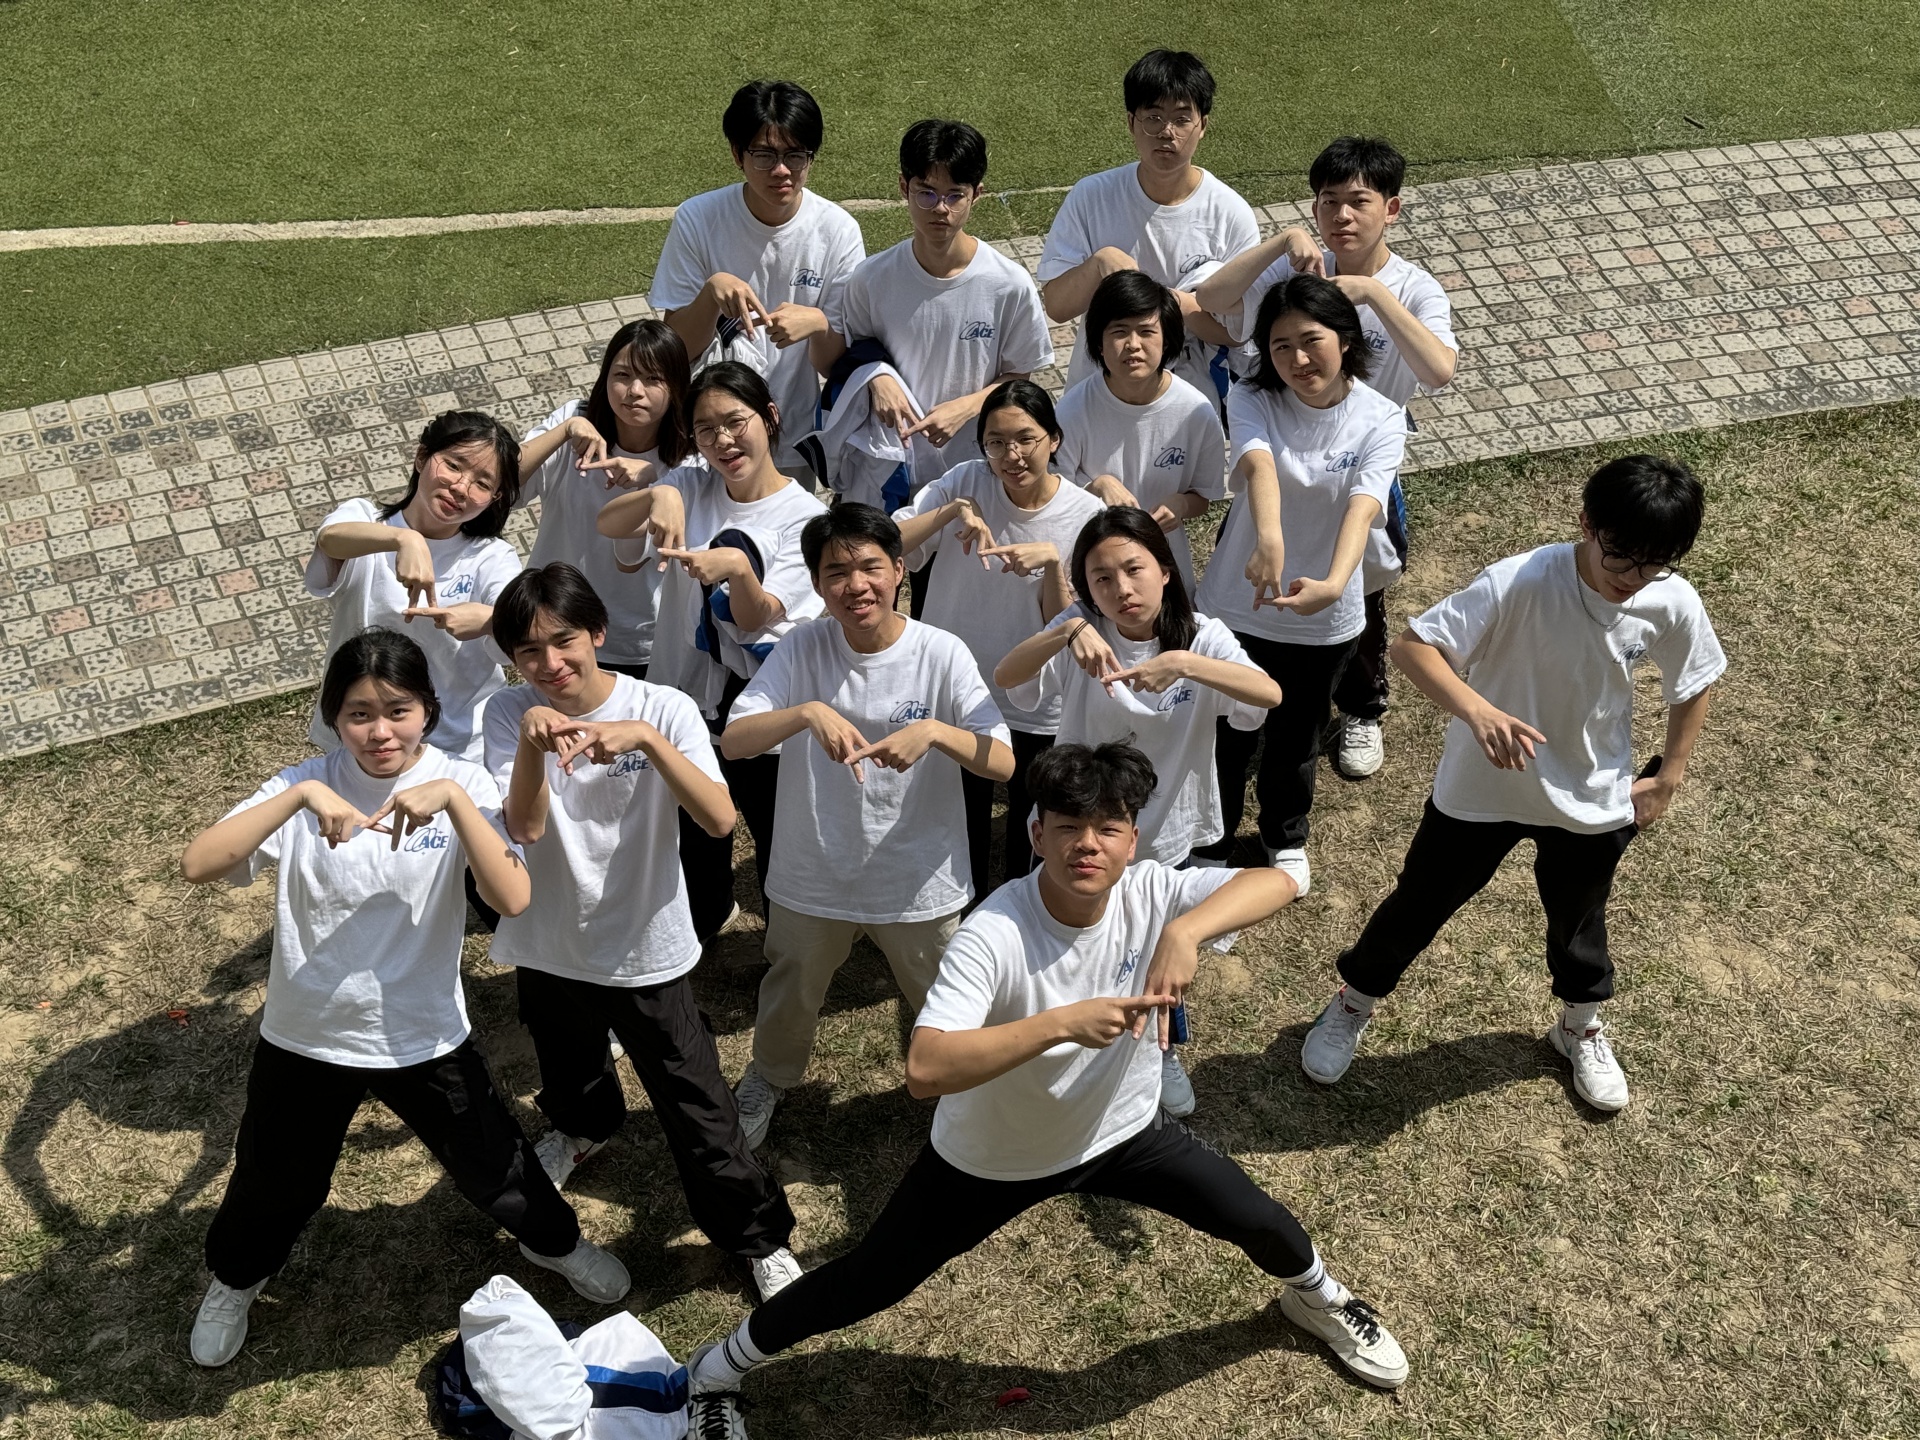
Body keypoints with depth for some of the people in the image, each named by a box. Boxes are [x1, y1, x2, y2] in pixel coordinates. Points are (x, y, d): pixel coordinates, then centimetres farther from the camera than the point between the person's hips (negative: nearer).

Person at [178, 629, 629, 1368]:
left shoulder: (461, 784, -13)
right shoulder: (308, 783, -13)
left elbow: (513, 899, -27)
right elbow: (197, 865, -25)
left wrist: (454, 799, -36)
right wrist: (298, 799, -35)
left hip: (424, 1035, 0)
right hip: (307, 1035, 1)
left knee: (493, 1164, 18)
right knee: (274, 1182, 21)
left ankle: (553, 1239, 50)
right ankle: (234, 1279, 53)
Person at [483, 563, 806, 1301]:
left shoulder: (664, 710, -19)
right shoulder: (511, 714, -12)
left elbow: (720, 818, -31)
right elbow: (524, 827, -24)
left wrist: (647, 737, -43)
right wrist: (532, 747, -42)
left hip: (647, 952, -3)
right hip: (551, 947, 3)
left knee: (696, 1110, 4)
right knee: (567, 1073, 31)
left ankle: (759, 1235, 24)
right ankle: (584, 1127, 64)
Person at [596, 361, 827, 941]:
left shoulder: (804, 516, -11)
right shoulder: (692, 487, -1)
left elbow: (757, 621, -20)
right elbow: (606, 524, -17)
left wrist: (739, 570, -42)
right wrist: (657, 496, -38)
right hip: (684, 699, 3)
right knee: (693, 843, 22)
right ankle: (708, 915, 52)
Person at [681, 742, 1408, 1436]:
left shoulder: (1150, 893, -24)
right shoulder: (992, 935, -36)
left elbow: (1275, 882, -36)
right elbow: (925, 1069, -46)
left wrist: (1183, 931, -52)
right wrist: (1061, 1024, -53)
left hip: (1123, 1130, 4)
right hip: (990, 1158, -4)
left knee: (1258, 1221, 12)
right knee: (867, 1284, 8)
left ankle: (1318, 1297, 51)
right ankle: (715, 1372, 34)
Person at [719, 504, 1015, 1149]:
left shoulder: (942, 654, -16)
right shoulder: (803, 648, -13)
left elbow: (1003, 763, -20)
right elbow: (732, 740, -21)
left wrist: (935, 732, -38)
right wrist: (808, 712, -38)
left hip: (919, 881, -1)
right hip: (813, 876, 1)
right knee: (789, 998, 25)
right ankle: (768, 1078, 55)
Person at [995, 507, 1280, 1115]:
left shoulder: (1201, 636, -15)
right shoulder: (1083, 631, -16)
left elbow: (1269, 693, -33)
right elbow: (1006, 677, -32)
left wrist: (1184, 663, -48)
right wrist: (1068, 631, -50)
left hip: (1165, 837, 1)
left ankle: (1160, 1052, 52)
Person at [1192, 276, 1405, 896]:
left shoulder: (1381, 420, -14)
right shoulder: (1252, 401, -16)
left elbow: (1363, 507, -29)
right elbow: (1258, 466, -37)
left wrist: (1332, 583, -49)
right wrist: (1268, 540, -59)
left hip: (1325, 618, 1)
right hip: (1237, 605, -1)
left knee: (1296, 738, 22)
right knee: (1226, 736, 17)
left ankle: (1286, 838, 51)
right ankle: (1211, 843, 44)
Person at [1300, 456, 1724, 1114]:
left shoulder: (1673, 604, -19)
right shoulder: (1519, 582, -32)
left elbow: (1693, 686, 1)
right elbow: (1413, 645, -33)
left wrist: (1668, 777, 4)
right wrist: (1477, 710, -48)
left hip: (1593, 800, 3)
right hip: (1482, 788, -2)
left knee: (1578, 918, 26)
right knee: (1419, 904, 18)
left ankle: (1581, 1026, 56)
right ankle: (1354, 1001, 45)